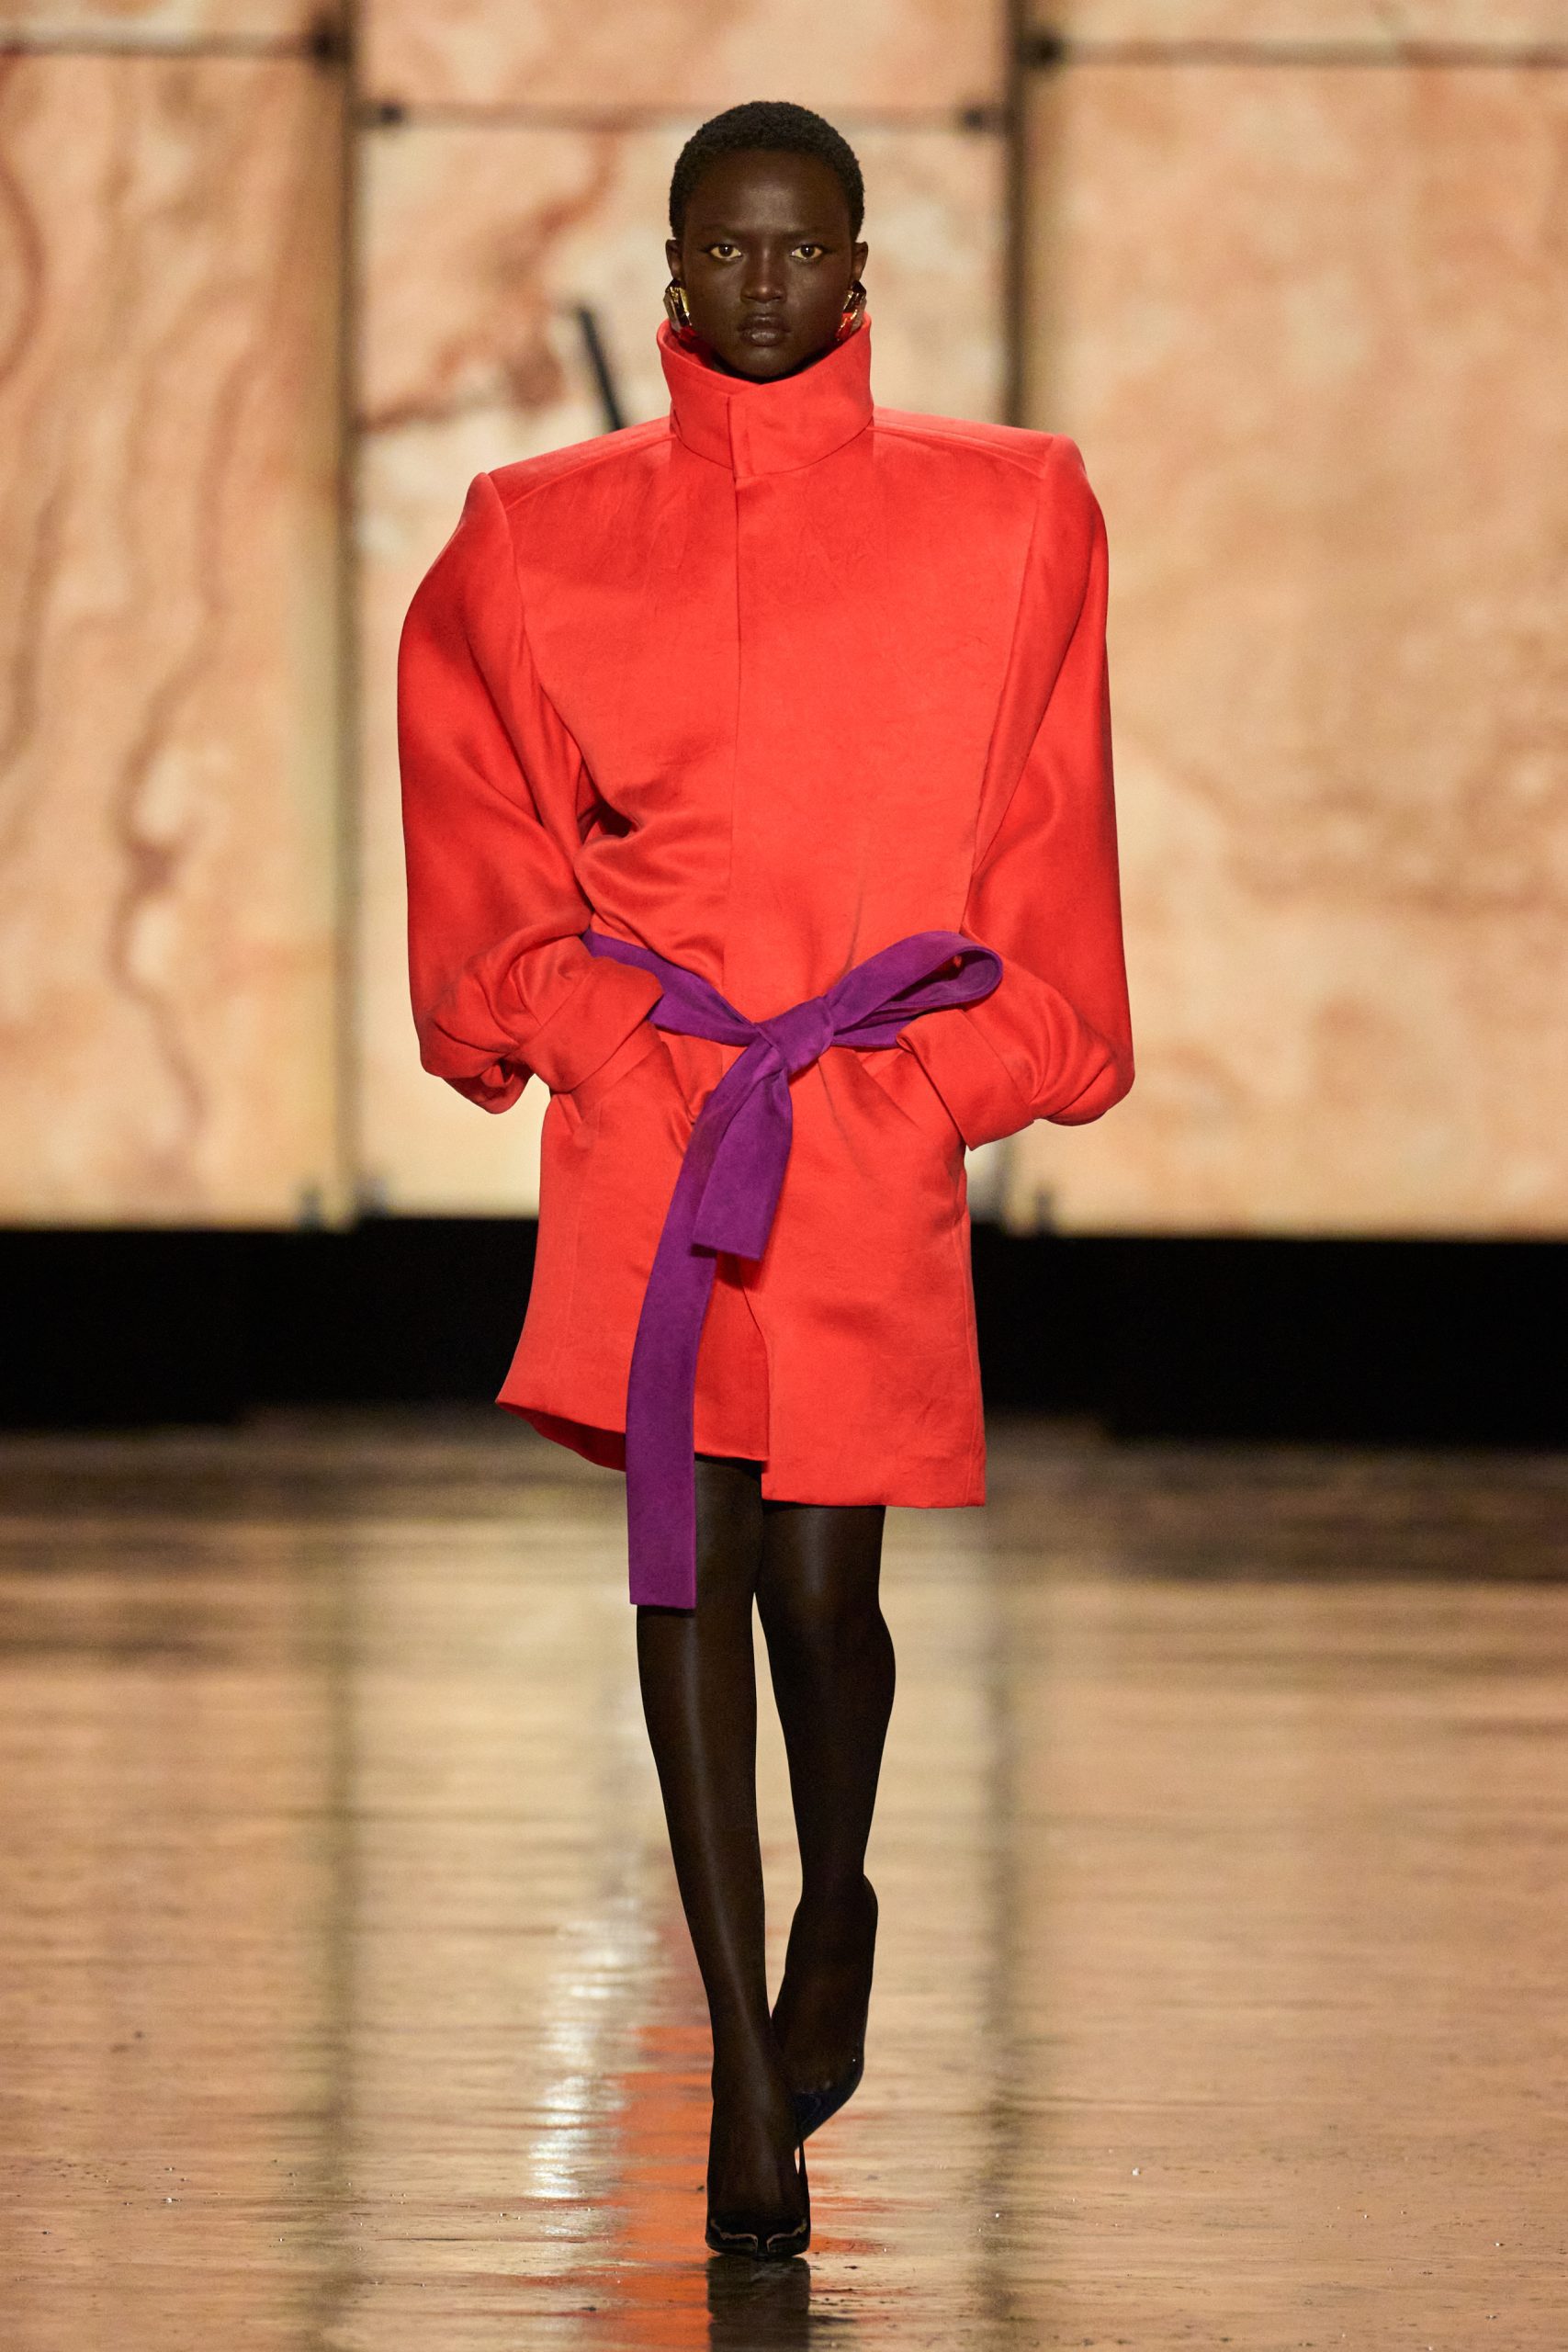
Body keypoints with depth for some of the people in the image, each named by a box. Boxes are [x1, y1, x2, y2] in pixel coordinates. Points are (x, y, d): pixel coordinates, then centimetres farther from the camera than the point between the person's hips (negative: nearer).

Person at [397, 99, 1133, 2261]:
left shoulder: (1001, 519, 6)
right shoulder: (545, 540, 7)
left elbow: (1037, 842, 9)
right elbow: (488, 826, 15)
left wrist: (907, 1072, 2)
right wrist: (607, 1031, 5)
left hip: (877, 1116, -1)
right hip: (647, 1093, 1)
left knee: (816, 1579, -3)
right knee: (686, 1558, -6)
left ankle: (834, 1902, 31)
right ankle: (748, 2087, -3)